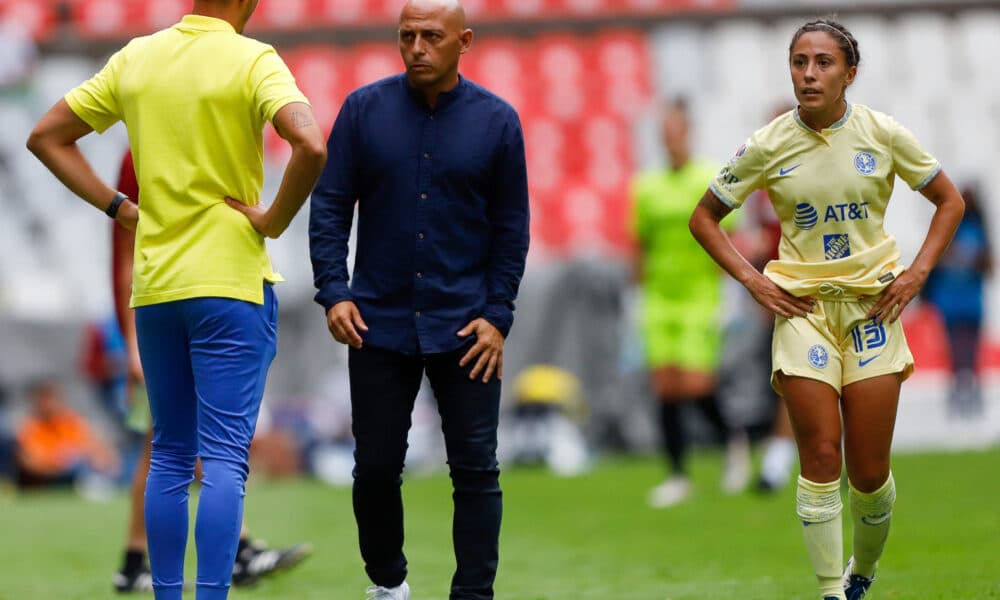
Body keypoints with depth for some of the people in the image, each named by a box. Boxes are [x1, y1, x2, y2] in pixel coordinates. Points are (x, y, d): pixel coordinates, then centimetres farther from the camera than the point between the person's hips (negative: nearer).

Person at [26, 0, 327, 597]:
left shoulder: (135, 58, 7)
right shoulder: (252, 61, -10)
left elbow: (46, 135, 13)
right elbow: (310, 145, -26)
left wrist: (118, 207, 10)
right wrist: (275, 220, -11)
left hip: (155, 284, 5)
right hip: (232, 281, -5)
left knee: (170, 455, 14)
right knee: (225, 458, -5)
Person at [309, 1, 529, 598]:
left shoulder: (497, 121, 0)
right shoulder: (365, 110, 0)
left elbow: (511, 227, 3)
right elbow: (330, 206, 2)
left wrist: (497, 317, -4)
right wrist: (334, 293, -8)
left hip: (463, 326, -1)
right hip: (378, 323, 1)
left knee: (476, 470, -1)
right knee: (376, 467, 6)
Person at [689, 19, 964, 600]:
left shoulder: (884, 134, -3)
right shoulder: (768, 146, -4)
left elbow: (950, 202, 10)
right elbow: (705, 218, 8)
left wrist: (916, 273, 0)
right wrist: (752, 280, -1)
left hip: (873, 305, 1)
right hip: (802, 306, -1)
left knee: (869, 469, 1)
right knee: (820, 457, -9)